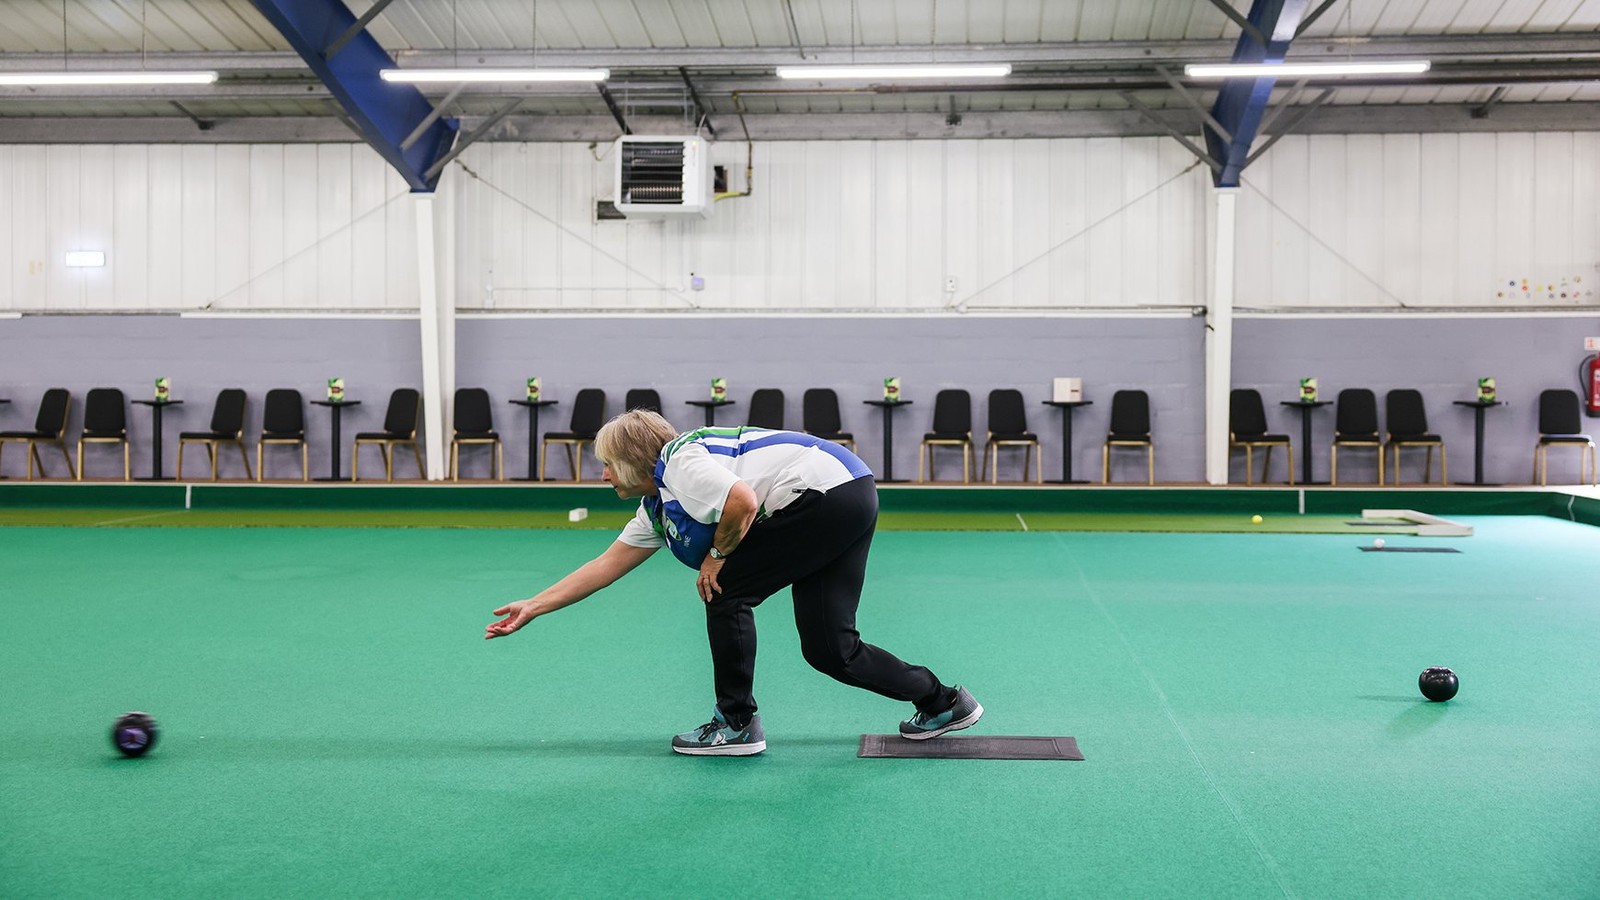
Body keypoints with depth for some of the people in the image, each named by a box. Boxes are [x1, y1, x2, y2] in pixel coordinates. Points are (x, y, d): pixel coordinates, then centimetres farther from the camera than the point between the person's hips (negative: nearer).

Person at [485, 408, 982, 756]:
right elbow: (607, 563, 23)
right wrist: (533, 607, 25)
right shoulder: (658, 505, 18)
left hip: (826, 491, -10)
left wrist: (717, 555, -10)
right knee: (829, 649, 9)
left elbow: (742, 501, -27)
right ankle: (943, 703, 20)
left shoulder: (682, 464, -11)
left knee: (727, 590, -3)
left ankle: (737, 724, 8)